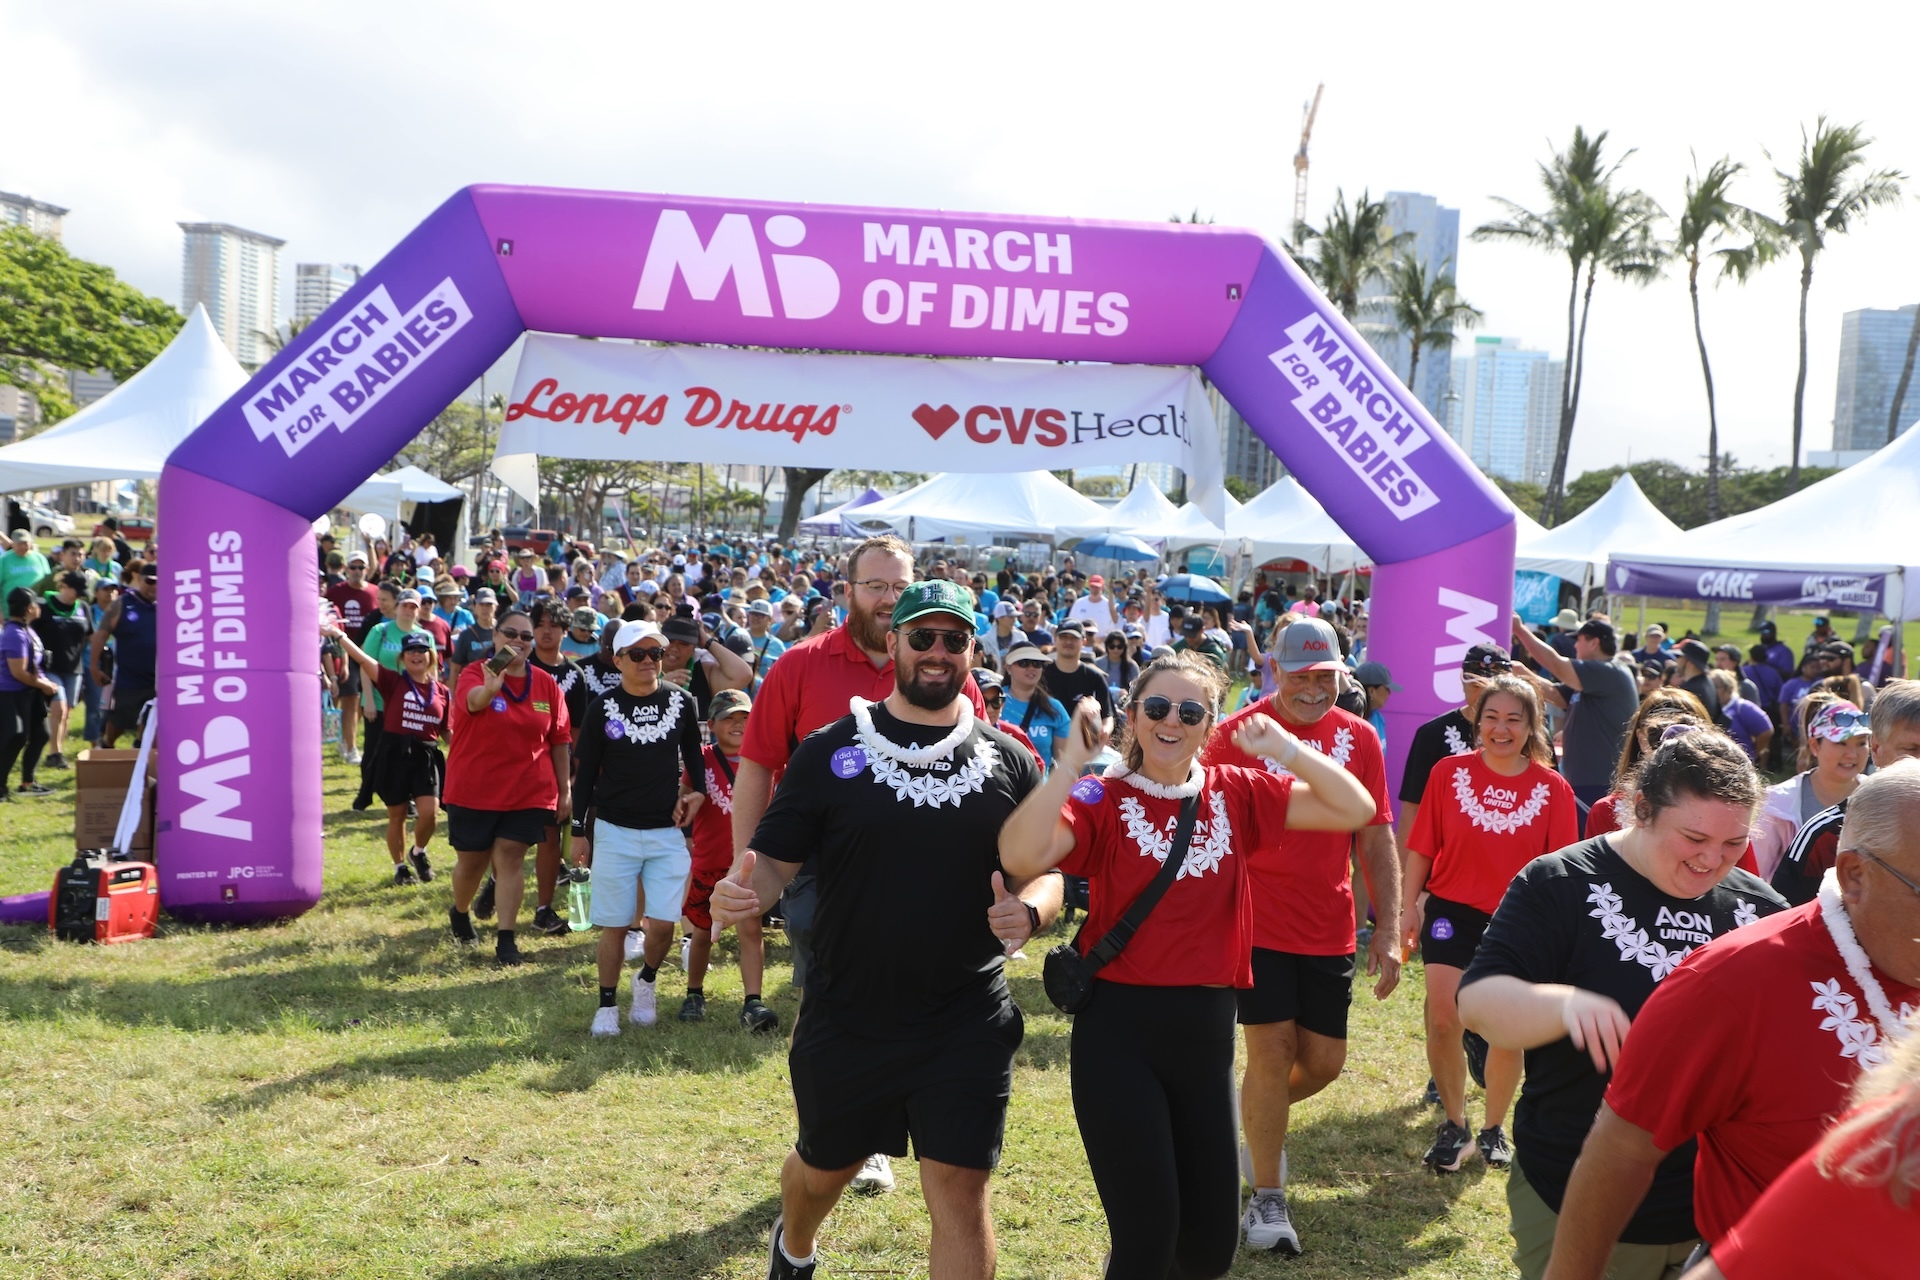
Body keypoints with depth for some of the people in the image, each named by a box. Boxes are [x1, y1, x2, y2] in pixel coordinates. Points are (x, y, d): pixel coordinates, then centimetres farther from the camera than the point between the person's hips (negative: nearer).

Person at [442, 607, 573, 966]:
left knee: (511, 857, -2)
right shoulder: (476, 673, -10)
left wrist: (565, 790, 4)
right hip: (474, 790, -1)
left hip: (528, 792, 1)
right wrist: (491, 687, -58)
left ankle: (506, 938, 2)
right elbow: (472, 700, -35)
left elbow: (560, 741, 5)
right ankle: (460, 911, 41)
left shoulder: (546, 684, 0)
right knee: (472, 860, 12)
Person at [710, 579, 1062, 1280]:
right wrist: (743, 891, -25)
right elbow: (774, 858, -2)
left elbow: (1044, 871, 5)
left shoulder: (1007, 760, 0)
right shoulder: (830, 751, -3)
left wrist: (1028, 911, -17)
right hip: (846, 1020, 1)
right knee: (826, 1164, 22)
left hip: (967, 1027, 0)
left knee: (962, 1192, -3)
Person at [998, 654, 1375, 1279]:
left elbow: (1356, 810, -1)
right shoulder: (1103, 800, -8)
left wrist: (1285, 748, -11)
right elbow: (1020, 856, -27)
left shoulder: (1238, 794, 4)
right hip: (1119, 1030, -4)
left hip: (1208, 1030, 5)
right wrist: (1073, 758, -26)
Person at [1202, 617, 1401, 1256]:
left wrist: (1389, 926, 1)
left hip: (1329, 929, 4)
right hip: (1258, 922, -4)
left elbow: (1376, 835, 6)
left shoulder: (1358, 737, 4)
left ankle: (1258, 1114, 41)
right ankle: (1267, 1199, 11)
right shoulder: (1237, 733, -7)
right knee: (1273, 1051, -5)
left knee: (1324, 1062, 9)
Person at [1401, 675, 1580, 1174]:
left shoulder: (1553, 789, -4)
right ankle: (1454, 1123, 13)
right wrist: (1408, 908, 0)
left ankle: (1494, 1128, 27)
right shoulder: (1450, 772, -3)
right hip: (1453, 911, 0)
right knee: (1442, 1018, -8)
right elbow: (1422, 847, 1)